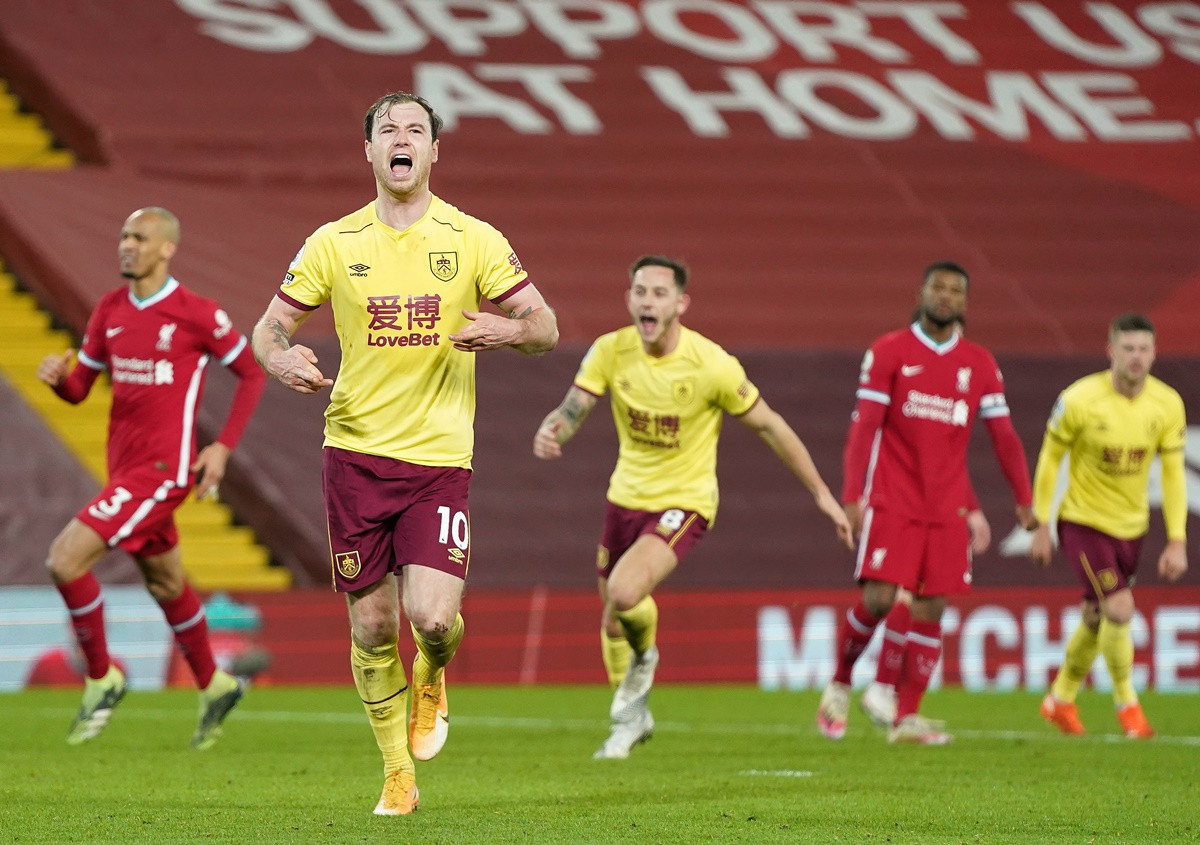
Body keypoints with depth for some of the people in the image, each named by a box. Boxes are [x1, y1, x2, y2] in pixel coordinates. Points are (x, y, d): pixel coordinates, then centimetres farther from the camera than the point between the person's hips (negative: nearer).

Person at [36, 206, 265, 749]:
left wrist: (223, 447, -7)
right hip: (124, 465, 7)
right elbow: (79, 389, 12)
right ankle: (213, 688, 38)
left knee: (66, 560, -17)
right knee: (166, 585, 20)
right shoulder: (110, 311, 8)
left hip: (163, 469, -7)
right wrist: (57, 375, -12)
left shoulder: (195, 314, -11)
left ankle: (102, 678, -1)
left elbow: (252, 374, -1)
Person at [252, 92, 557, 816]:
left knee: (434, 619, -15)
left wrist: (508, 330, -18)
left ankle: (432, 677, 22)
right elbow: (271, 325, 9)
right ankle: (399, 774, 18)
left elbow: (546, 327, 5)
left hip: (440, 458, -1)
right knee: (373, 625, 2)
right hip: (356, 455, 1)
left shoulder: (475, 240, 2)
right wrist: (282, 359, -15)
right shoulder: (334, 242, 4)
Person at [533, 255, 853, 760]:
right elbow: (572, 411, -14)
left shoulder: (712, 364, -20)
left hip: (684, 501, -5)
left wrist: (821, 493, -3)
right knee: (613, 616, 16)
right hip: (626, 496, 5)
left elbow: (767, 425, -9)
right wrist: (549, 434, -40)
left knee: (624, 593, -28)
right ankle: (632, 717, 43)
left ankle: (643, 656, 7)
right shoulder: (610, 351, -10)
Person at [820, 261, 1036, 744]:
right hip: (892, 501, -3)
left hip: (947, 510, 3)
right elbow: (863, 427, -3)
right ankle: (839, 685, 11)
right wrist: (851, 496, -11)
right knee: (877, 599, -13)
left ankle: (906, 718, 4)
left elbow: (1003, 436, 10)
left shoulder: (980, 365, 9)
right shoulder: (888, 352, 1)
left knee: (931, 608, -2)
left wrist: (1024, 500, 3)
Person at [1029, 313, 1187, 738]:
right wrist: (1042, 527, -5)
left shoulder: (1168, 405, -8)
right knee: (1120, 609, -16)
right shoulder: (1079, 400, -18)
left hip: (1130, 526, 4)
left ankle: (1061, 700, 35)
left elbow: (1173, 474, -2)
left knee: (1097, 619, 15)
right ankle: (1127, 704, 2)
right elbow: (1049, 459, -7)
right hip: (1083, 522, -4)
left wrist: (1177, 542, -7)